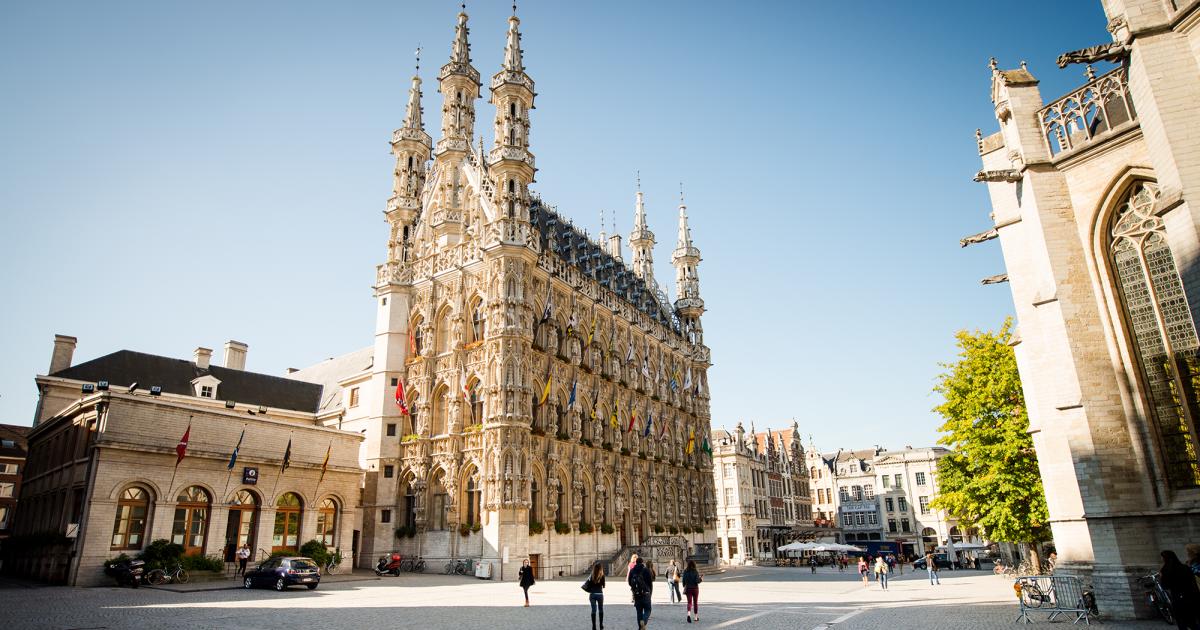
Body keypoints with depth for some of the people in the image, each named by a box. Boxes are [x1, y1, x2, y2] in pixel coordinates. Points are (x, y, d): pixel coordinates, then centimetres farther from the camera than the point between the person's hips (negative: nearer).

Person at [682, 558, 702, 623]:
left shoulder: (685, 571, -2)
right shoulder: (696, 572, -10)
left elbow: (684, 580, 1)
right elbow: (697, 581, -17)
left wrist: (684, 587, 14)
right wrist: (701, 579, 3)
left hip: (688, 589, 1)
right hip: (695, 588, -1)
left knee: (689, 602, 1)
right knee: (695, 602, 14)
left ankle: (689, 614, -25)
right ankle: (696, 617, 22)